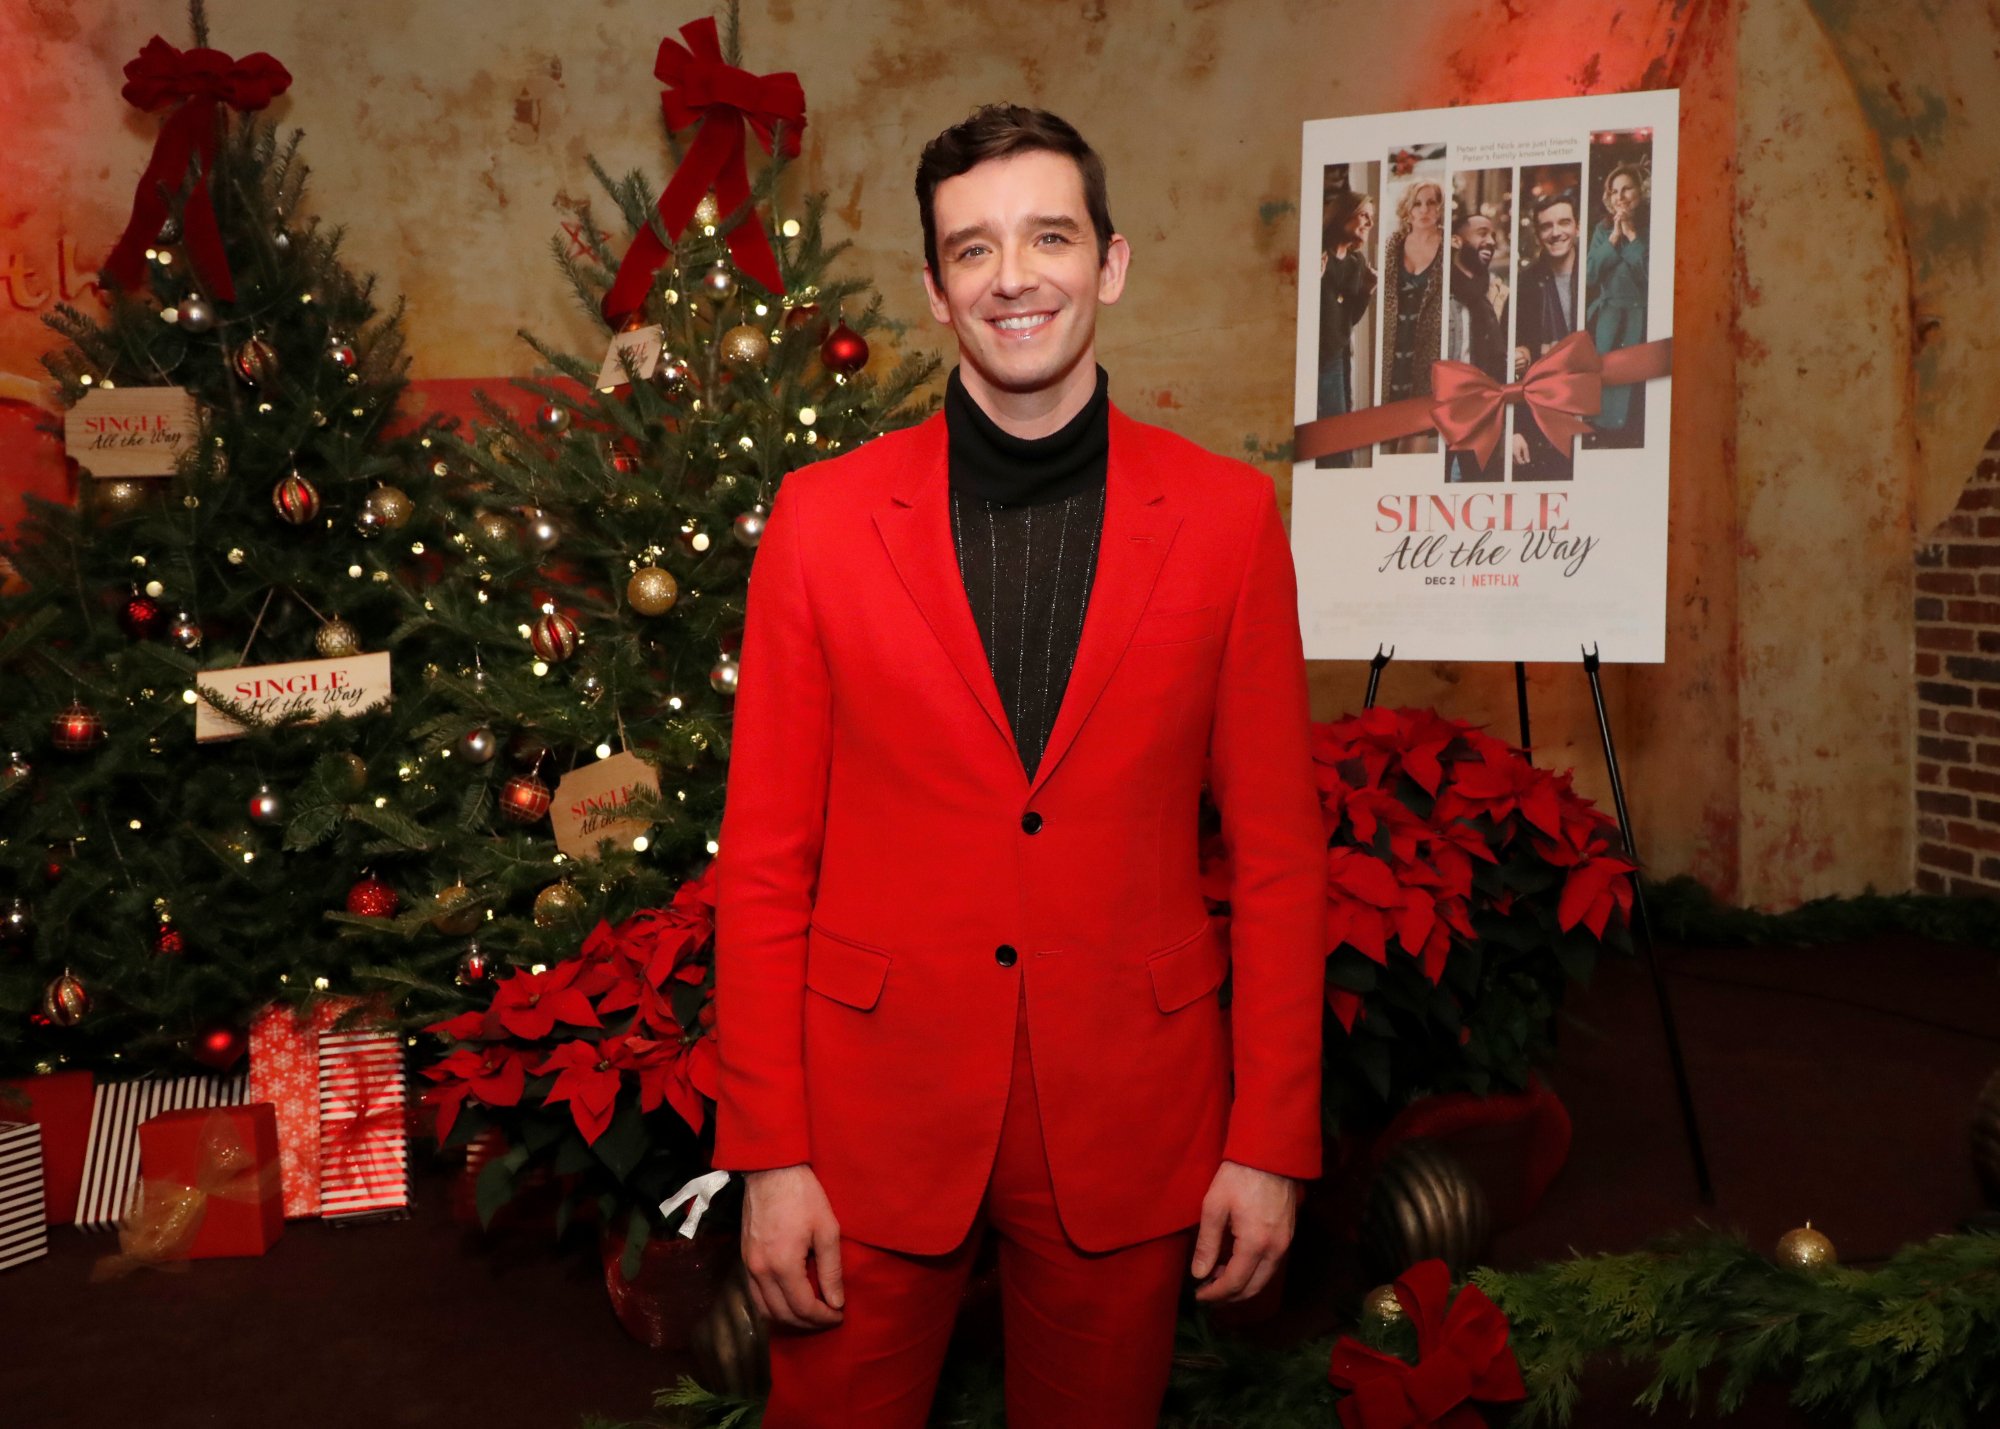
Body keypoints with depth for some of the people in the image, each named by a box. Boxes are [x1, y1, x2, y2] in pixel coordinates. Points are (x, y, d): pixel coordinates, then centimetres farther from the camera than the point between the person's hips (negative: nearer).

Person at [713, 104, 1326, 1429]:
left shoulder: (1228, 515, -2)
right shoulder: (823, 515, -3)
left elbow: (1278, 852, 0)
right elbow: (764, 861, -2)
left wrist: (1273, 1141, -2)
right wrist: (768, 1154, -4)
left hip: (1129, 1117, 1)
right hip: (876, 1109, 0)